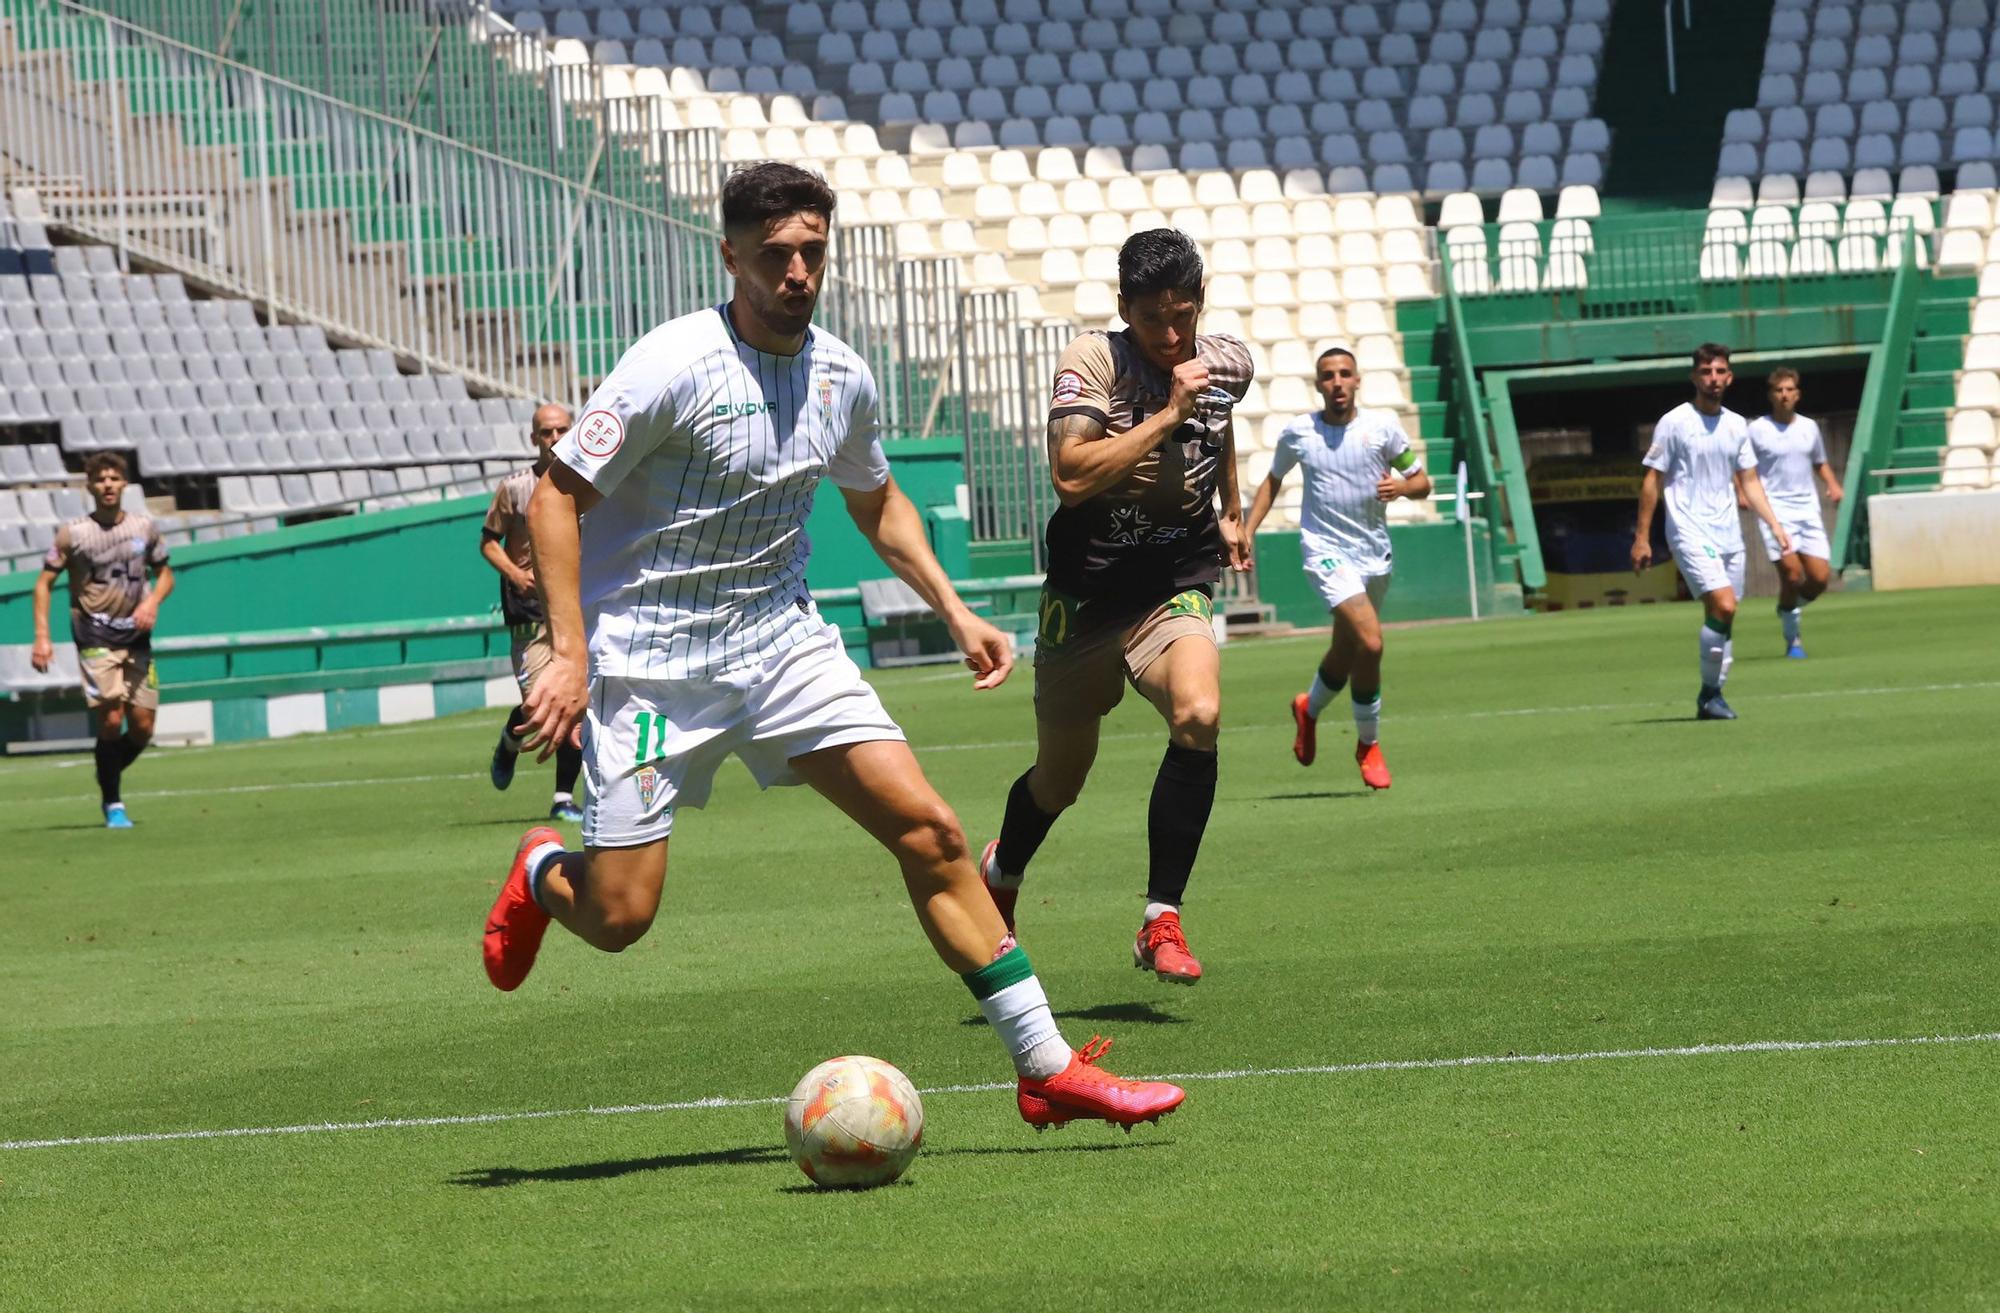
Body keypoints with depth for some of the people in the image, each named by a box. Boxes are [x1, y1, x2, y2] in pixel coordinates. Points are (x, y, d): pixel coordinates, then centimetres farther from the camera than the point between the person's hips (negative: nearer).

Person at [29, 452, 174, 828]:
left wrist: (153, 601, -5)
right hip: (95, 640, -4)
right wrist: (42, 637, -10)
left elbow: (164, 573, 17)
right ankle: (112, 804, -2)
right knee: (111, 719, -14)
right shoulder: (73, 533, -4)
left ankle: (109, 778, 26)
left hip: (136, 638, 4)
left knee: (142, 726, 0)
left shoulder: (145, 527, 5)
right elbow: (44, 583, 0)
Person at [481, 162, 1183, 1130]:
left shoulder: (842, 377, 4)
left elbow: (875, 501, 24)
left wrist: (955, 612, 15)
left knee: (927, 829, -7)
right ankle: (543, 872, 30)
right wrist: (569, 654, -22)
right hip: (647, 656, -5)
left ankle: (1046, 1069, -3)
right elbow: (556, 497, -15)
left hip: (780, 639, 5)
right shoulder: (675, 365, -16)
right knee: (618, 918, -9)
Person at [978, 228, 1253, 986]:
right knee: (1060, 779, 12)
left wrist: (1232, 512, 33)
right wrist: (1168, 415, -29)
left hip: (1176, 590, 2)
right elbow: (1072, 476, -29)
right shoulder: (1092, 362, -14)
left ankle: (1162, 923, -20)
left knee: (1198, 715, -30)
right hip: (1085, 595, -2)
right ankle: (1002, 873, 49)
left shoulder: (1228, 363, 0)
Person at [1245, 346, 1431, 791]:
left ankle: (1309, 709, 46)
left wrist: (1402, 487, -16)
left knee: (1346, 652, 13)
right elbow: (1273, 481, 16)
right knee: (1369, 643, -21)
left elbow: (1421, 482, 7)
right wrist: (1246, 532, 8)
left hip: (1374, 554, 3)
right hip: (1327, 551, -3)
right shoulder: (1298, 433, -1)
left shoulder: (1382, 426, 0)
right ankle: (1368, 745, -3)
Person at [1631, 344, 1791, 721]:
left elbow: (1749, 482, 17)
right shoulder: (1674, 422, -4)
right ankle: (1710, 691, -6)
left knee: (1723, 616, 3)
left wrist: (1775, 524, 5)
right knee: (1723, 606, -20)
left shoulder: (1736, 425, 11)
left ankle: (1710, 698, 13)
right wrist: (1642, 537, -4)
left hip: (1729, 533, 6)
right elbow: (1652, 481, -1)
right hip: (1690, 531, -6)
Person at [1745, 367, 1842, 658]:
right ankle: (1792, 639, -1)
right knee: (1792, 573, -17)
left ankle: (1790, 609, 26)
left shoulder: (1809, 427, 11)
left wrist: (1833, 484, 7)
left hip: (1808, 510, 4)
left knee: (1819, 578, -5)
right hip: (1775, 510, -4)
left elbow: (1820, 463, 25)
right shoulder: (1757, 430, -2)